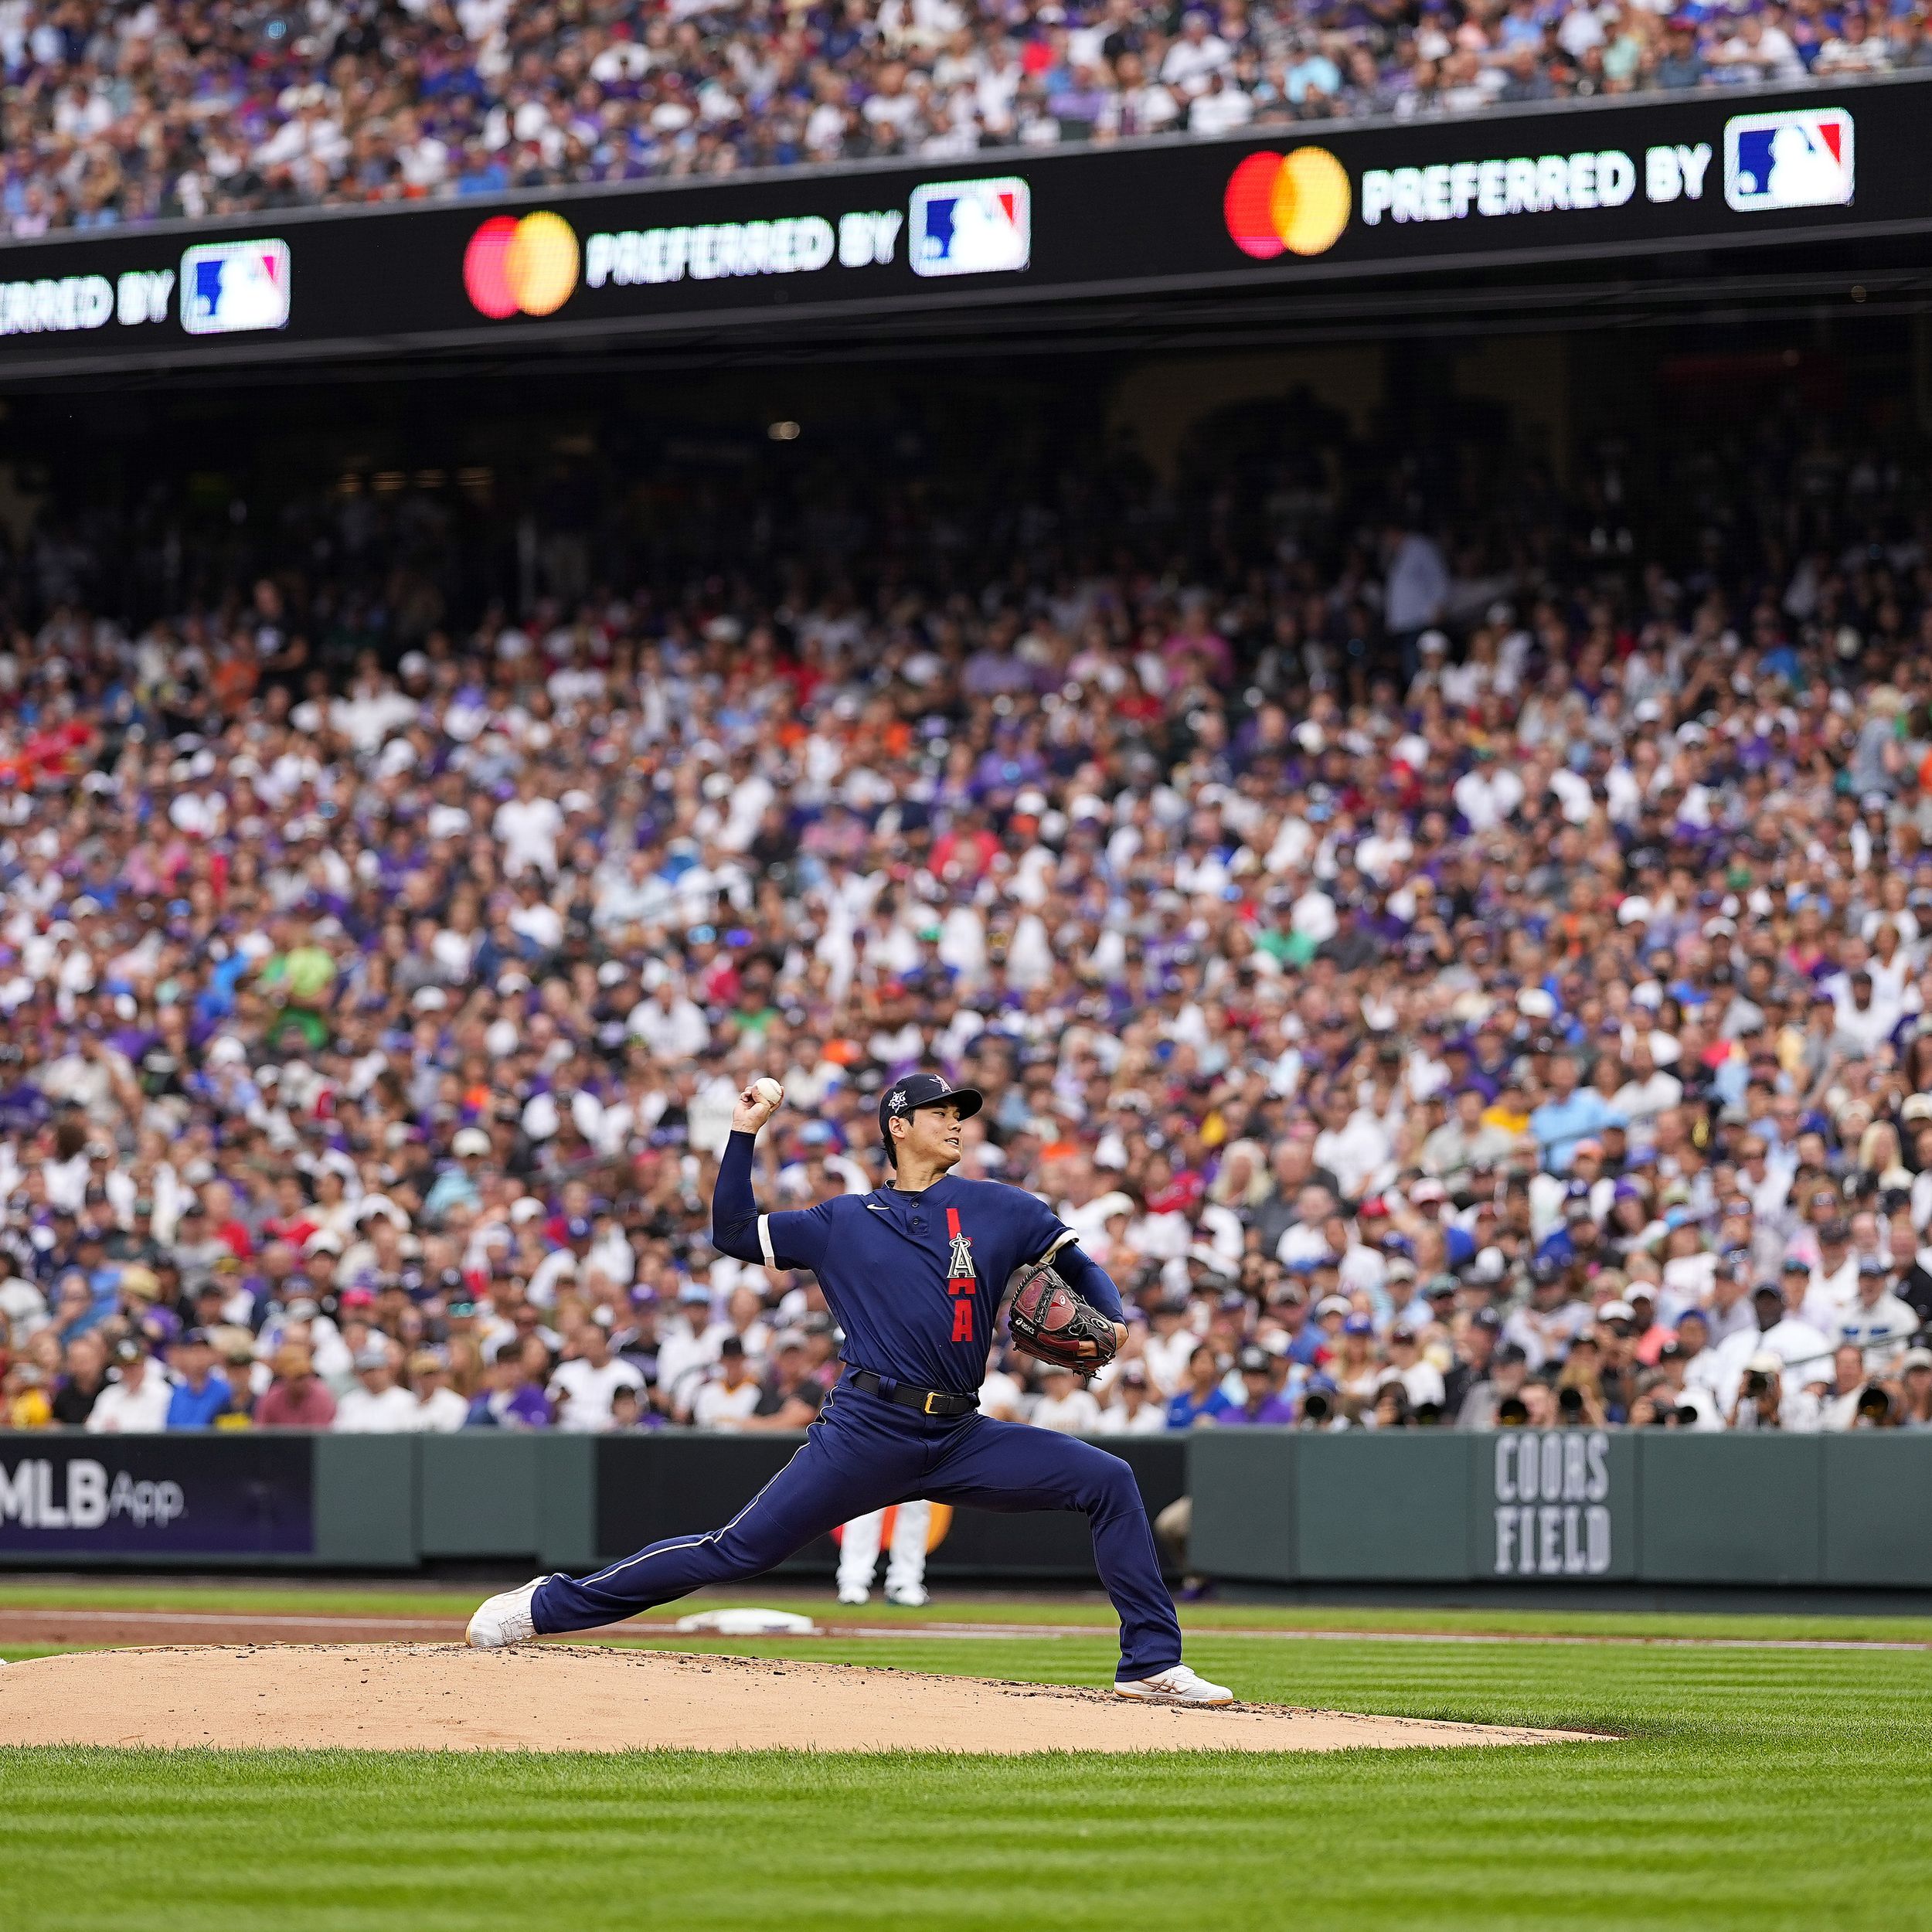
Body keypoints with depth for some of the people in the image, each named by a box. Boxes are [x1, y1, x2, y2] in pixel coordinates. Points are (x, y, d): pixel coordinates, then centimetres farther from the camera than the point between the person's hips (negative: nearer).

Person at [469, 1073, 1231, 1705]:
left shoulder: (998, 1208, 13)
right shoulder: (843, 1221, 13)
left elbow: (1079, 1265, 17)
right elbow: (732, 1232, 15)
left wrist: (1111, 1325, -3)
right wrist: (744, 1133, 8)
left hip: (961, 1441, 2)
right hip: (868, 1433, -2)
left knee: (1108, 1481, -12)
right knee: (739, 1549, -7)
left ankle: (1152, 1666, -9)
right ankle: (548, 1605, 2)